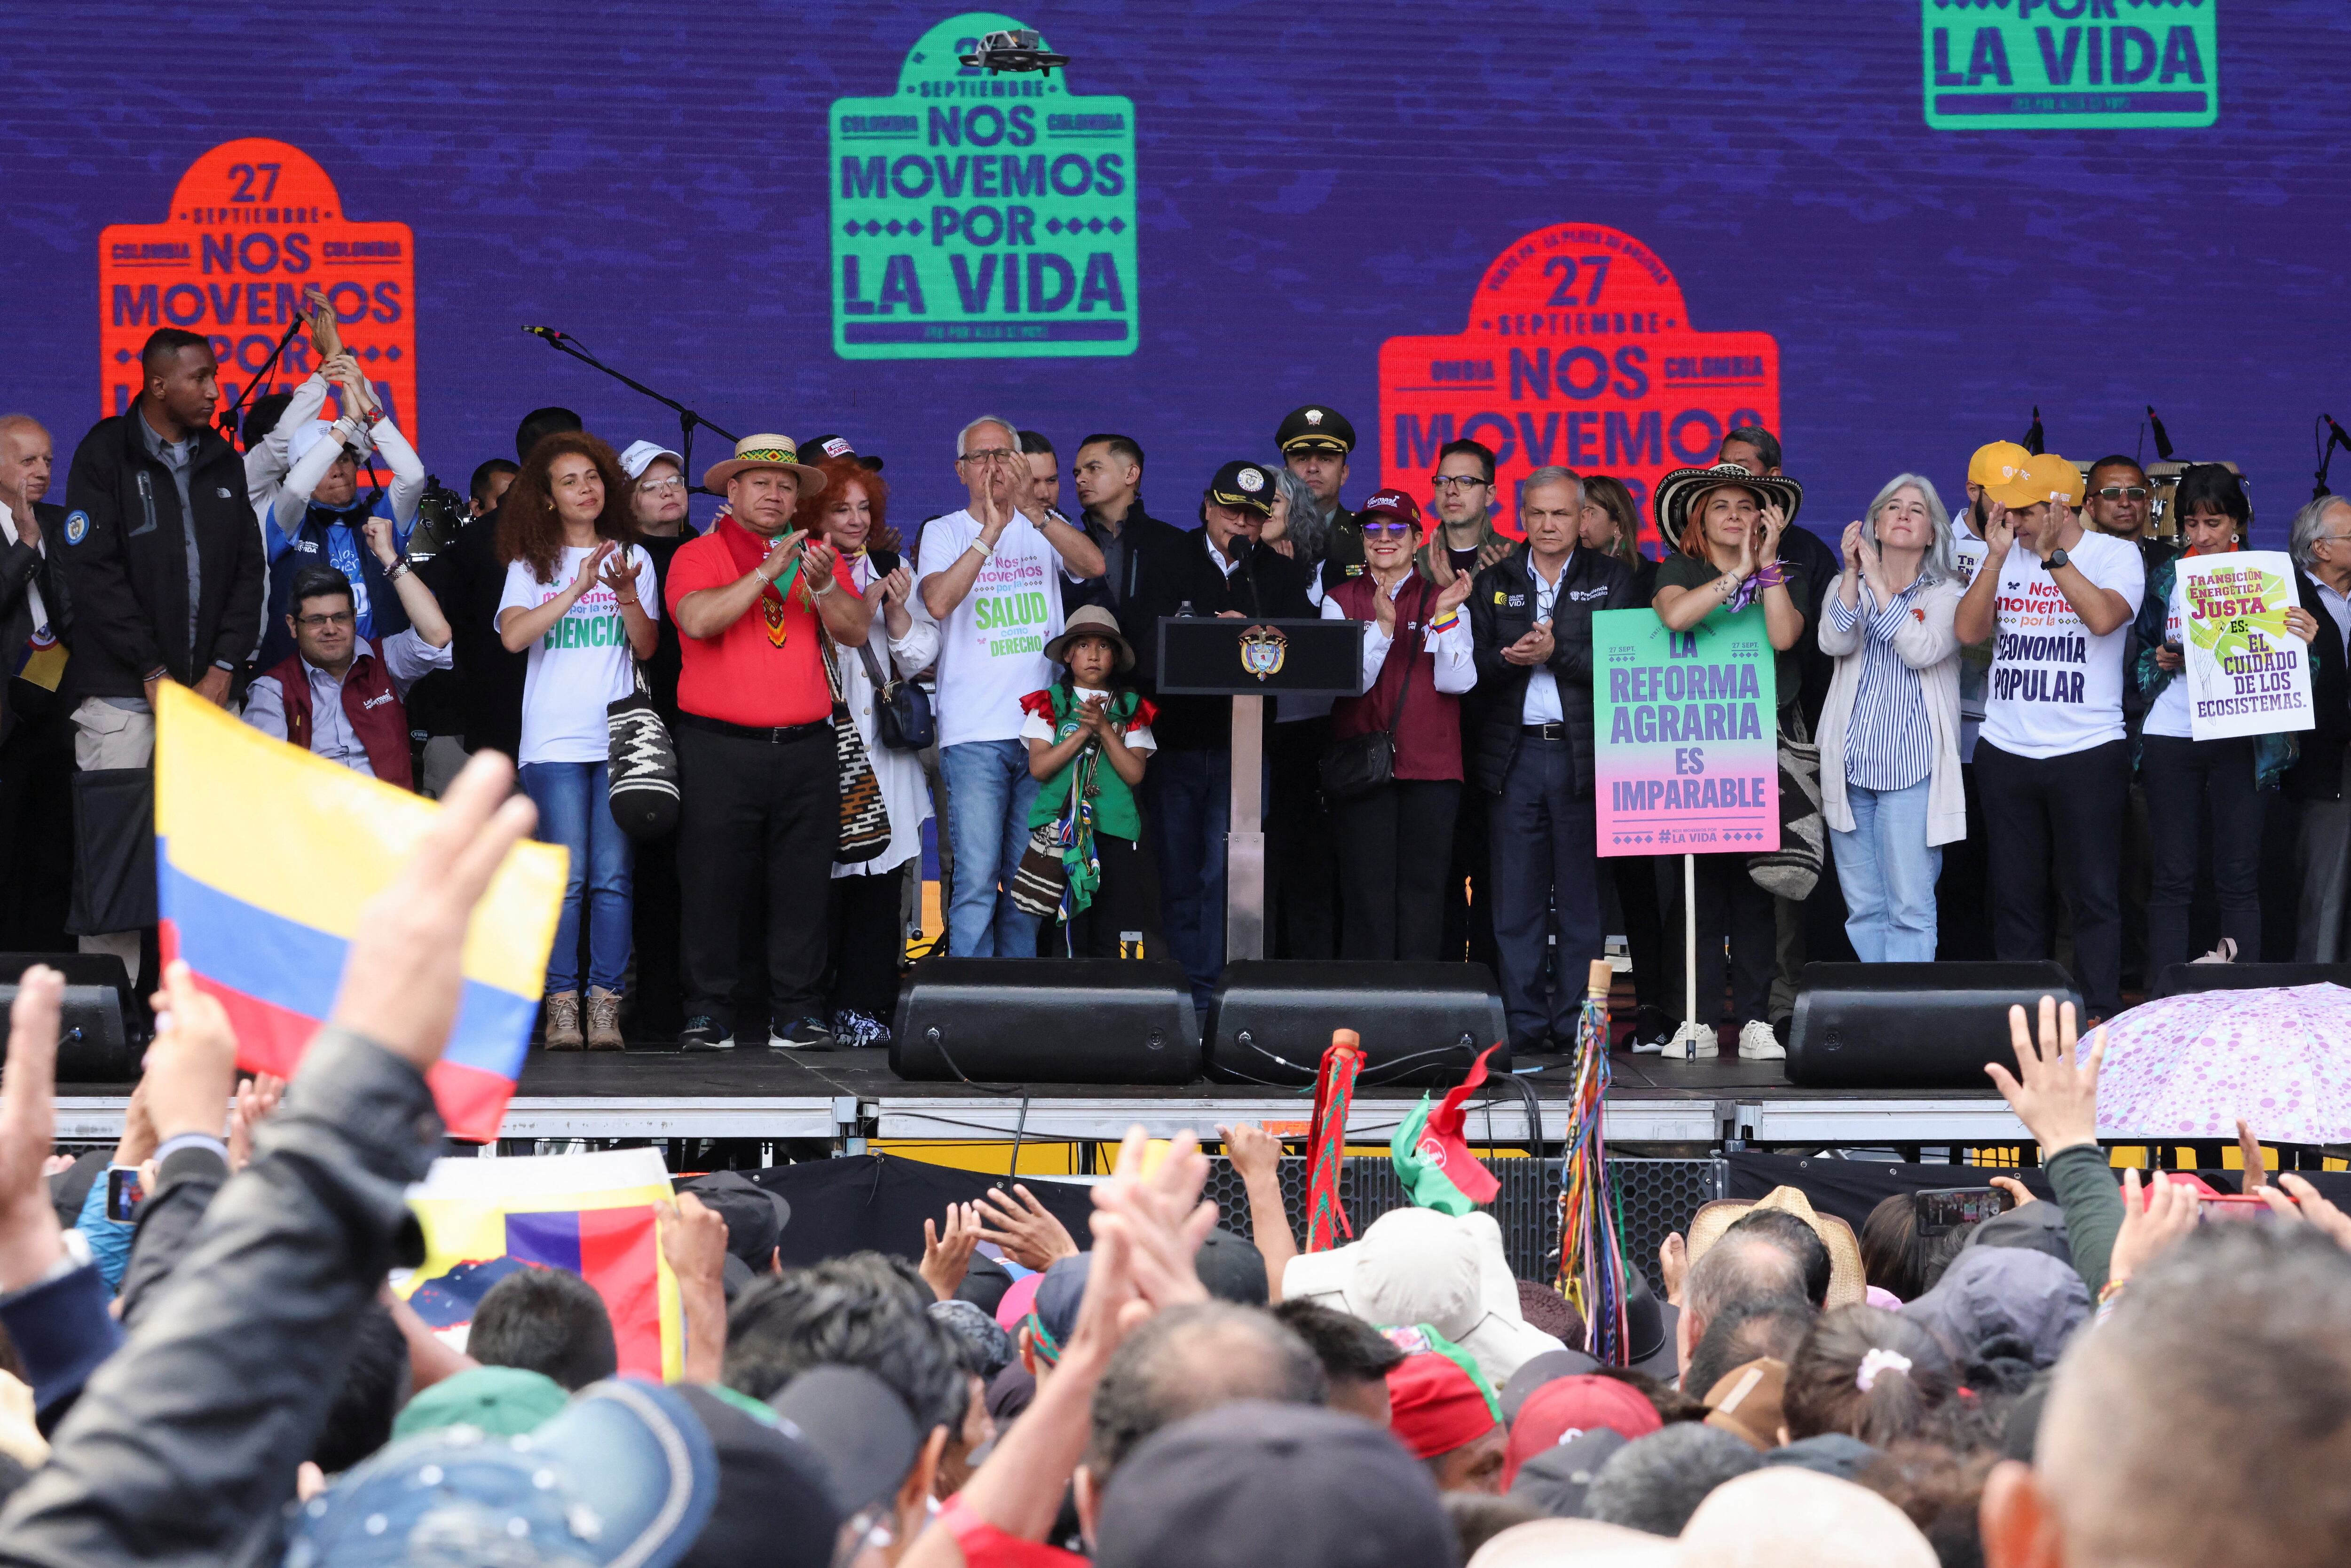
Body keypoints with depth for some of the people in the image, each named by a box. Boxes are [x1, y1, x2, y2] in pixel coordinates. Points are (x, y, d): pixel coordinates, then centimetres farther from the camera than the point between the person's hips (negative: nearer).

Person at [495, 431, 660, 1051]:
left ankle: (605, 1004, -4)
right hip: (555, 740, -1)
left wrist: (626, 593, -12)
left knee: (613, 878, -5)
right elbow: (513, 635, -9)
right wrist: (576, 589, -15)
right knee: (566, 878, -9)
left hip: (619, 738, 2)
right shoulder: (532, 565, 8)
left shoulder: (633, 557, 13)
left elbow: (647, 646, 5)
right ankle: (561, 1005, -7)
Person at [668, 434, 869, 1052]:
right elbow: (699, 619, -16)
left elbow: (856, 632, 3)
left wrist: (823, 586, -16)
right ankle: (708, 1015, 4)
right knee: (714, 884, -3)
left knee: (804, 884, 1)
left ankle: (796, 1014, 6)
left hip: (805, 746, 3)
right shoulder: (700, 555, 3)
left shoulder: (819, 556, 14)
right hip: (719, 747, -3)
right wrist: (768, 570, -20)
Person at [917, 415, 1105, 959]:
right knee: (977, 881, -10)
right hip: (974, 734, -3)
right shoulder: (944, 533, 4)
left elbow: (1094, 565, -10)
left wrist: (1034, 511, -23)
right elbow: (938, 602, -14)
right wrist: (991, 532, -21)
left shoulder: (1045, 529, 10)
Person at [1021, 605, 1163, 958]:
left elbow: (1135, 774, 1)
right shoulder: (1049, 704, 9)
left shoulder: (1131, 709, 12)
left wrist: (1104, 728, -9)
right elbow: (1039, 767, -3)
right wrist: (1084, 731, -9)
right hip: (1059, 831, -1)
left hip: (1116, 832, 1)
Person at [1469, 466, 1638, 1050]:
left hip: (1583, 754, -2)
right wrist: (1510, 659, -13)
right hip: (1515, 755, 2)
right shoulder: (1493, 584, 13)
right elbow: (1473, 667, 6)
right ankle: (1524, 1026, 4)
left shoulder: (1611, 579, 7)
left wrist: (1556, 653, -14)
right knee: (1517, 902, 1)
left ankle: (1576, 1026, 4)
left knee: (1583, 901, -1)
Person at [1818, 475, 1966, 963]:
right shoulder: (1848, 586, 14)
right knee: (1863, 907, 5)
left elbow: (1922, 650, -14)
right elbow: (1834, 642, -6)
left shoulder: (1945, 594, 5)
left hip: (1911, 767, -3)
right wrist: (1853, 574, -16)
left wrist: (1879, 582, -14)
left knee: (1910, 908, -8)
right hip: (1851, 765, 3)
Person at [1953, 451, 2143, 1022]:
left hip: (2088, 751, -4)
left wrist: (2051, 554, -17)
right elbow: (1968, 629, -2)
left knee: (2094, 894, -4)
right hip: (2006, 753, 4)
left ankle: (2099, 1018, -2)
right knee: (2015, 894, 7)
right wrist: (1997, 556, -10)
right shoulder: (2004, 558, 10)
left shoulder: (2115, 555, -1)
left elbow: (2104, 617, -19)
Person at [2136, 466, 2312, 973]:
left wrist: (2304, 643, -16)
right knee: (2172, 876, 2)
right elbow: (2139, 657, 13)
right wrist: (2160, 661, -8)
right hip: (2170, 736, 1)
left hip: (2240, 741, -1)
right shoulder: (2165, 578, 8)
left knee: (2240, 875, -1)